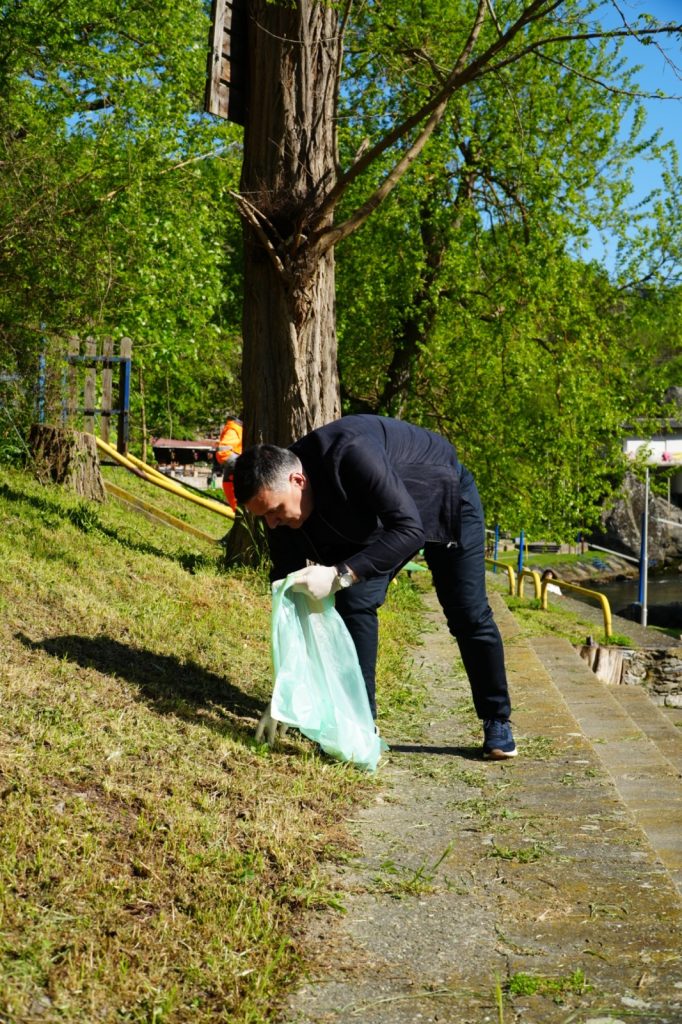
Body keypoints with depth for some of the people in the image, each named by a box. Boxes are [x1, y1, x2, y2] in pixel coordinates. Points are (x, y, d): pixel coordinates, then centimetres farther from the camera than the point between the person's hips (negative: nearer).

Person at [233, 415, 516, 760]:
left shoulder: (350, 453, -45)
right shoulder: (282, 499, -23)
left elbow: (410, 530, -46)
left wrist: (340, 575, -53)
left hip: (446, 499, -5)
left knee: (469, 616, -3)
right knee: (353, 602, -11)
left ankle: (497, 723, 15)